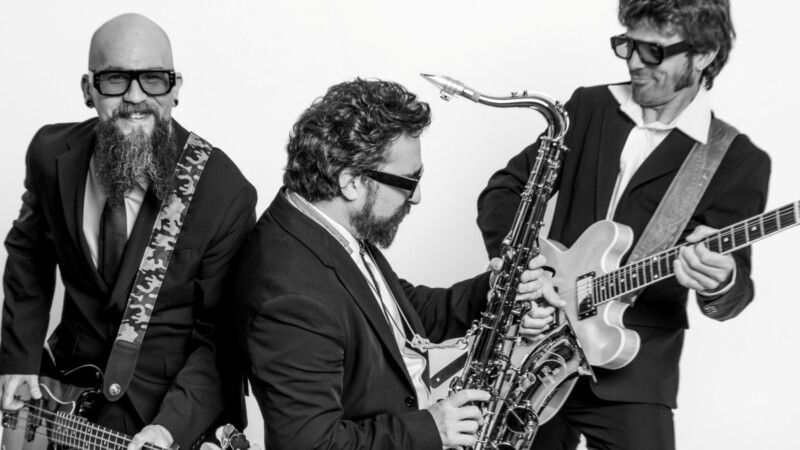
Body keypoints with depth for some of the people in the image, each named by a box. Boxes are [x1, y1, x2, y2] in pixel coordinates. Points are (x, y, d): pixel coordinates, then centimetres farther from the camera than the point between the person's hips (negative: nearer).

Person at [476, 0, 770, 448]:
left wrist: (720, 283, -33)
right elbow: (506, 187, 11)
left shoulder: (738, 161, -4)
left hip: (634, 375, -3)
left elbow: (733, 292, -8)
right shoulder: (589, 107, 6)